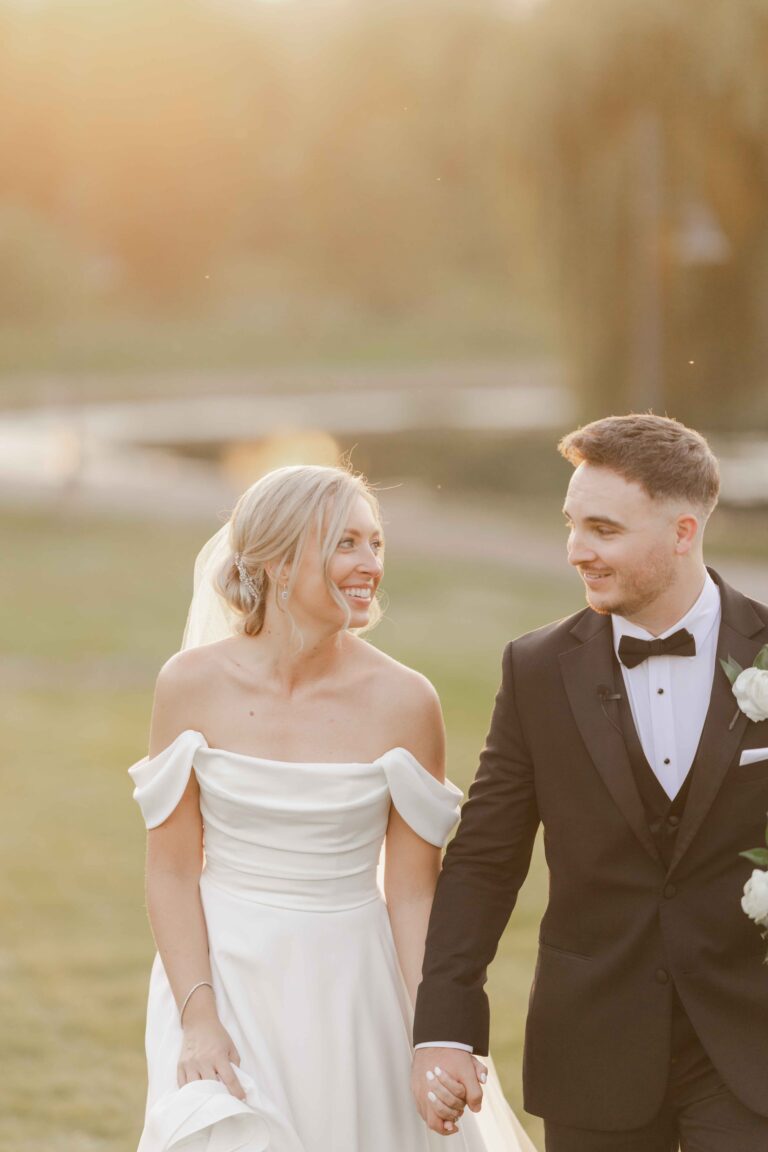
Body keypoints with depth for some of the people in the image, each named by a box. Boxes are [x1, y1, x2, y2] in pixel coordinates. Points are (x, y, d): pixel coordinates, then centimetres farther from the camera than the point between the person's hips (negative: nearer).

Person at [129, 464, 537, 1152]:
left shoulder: (403, 701, -8)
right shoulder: (194, 684, -7)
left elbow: (414, 891, -3)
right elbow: (172, 870, -4)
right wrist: (198, 1018, -13)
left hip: (351, 984, 1)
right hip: (224, 972, -1)